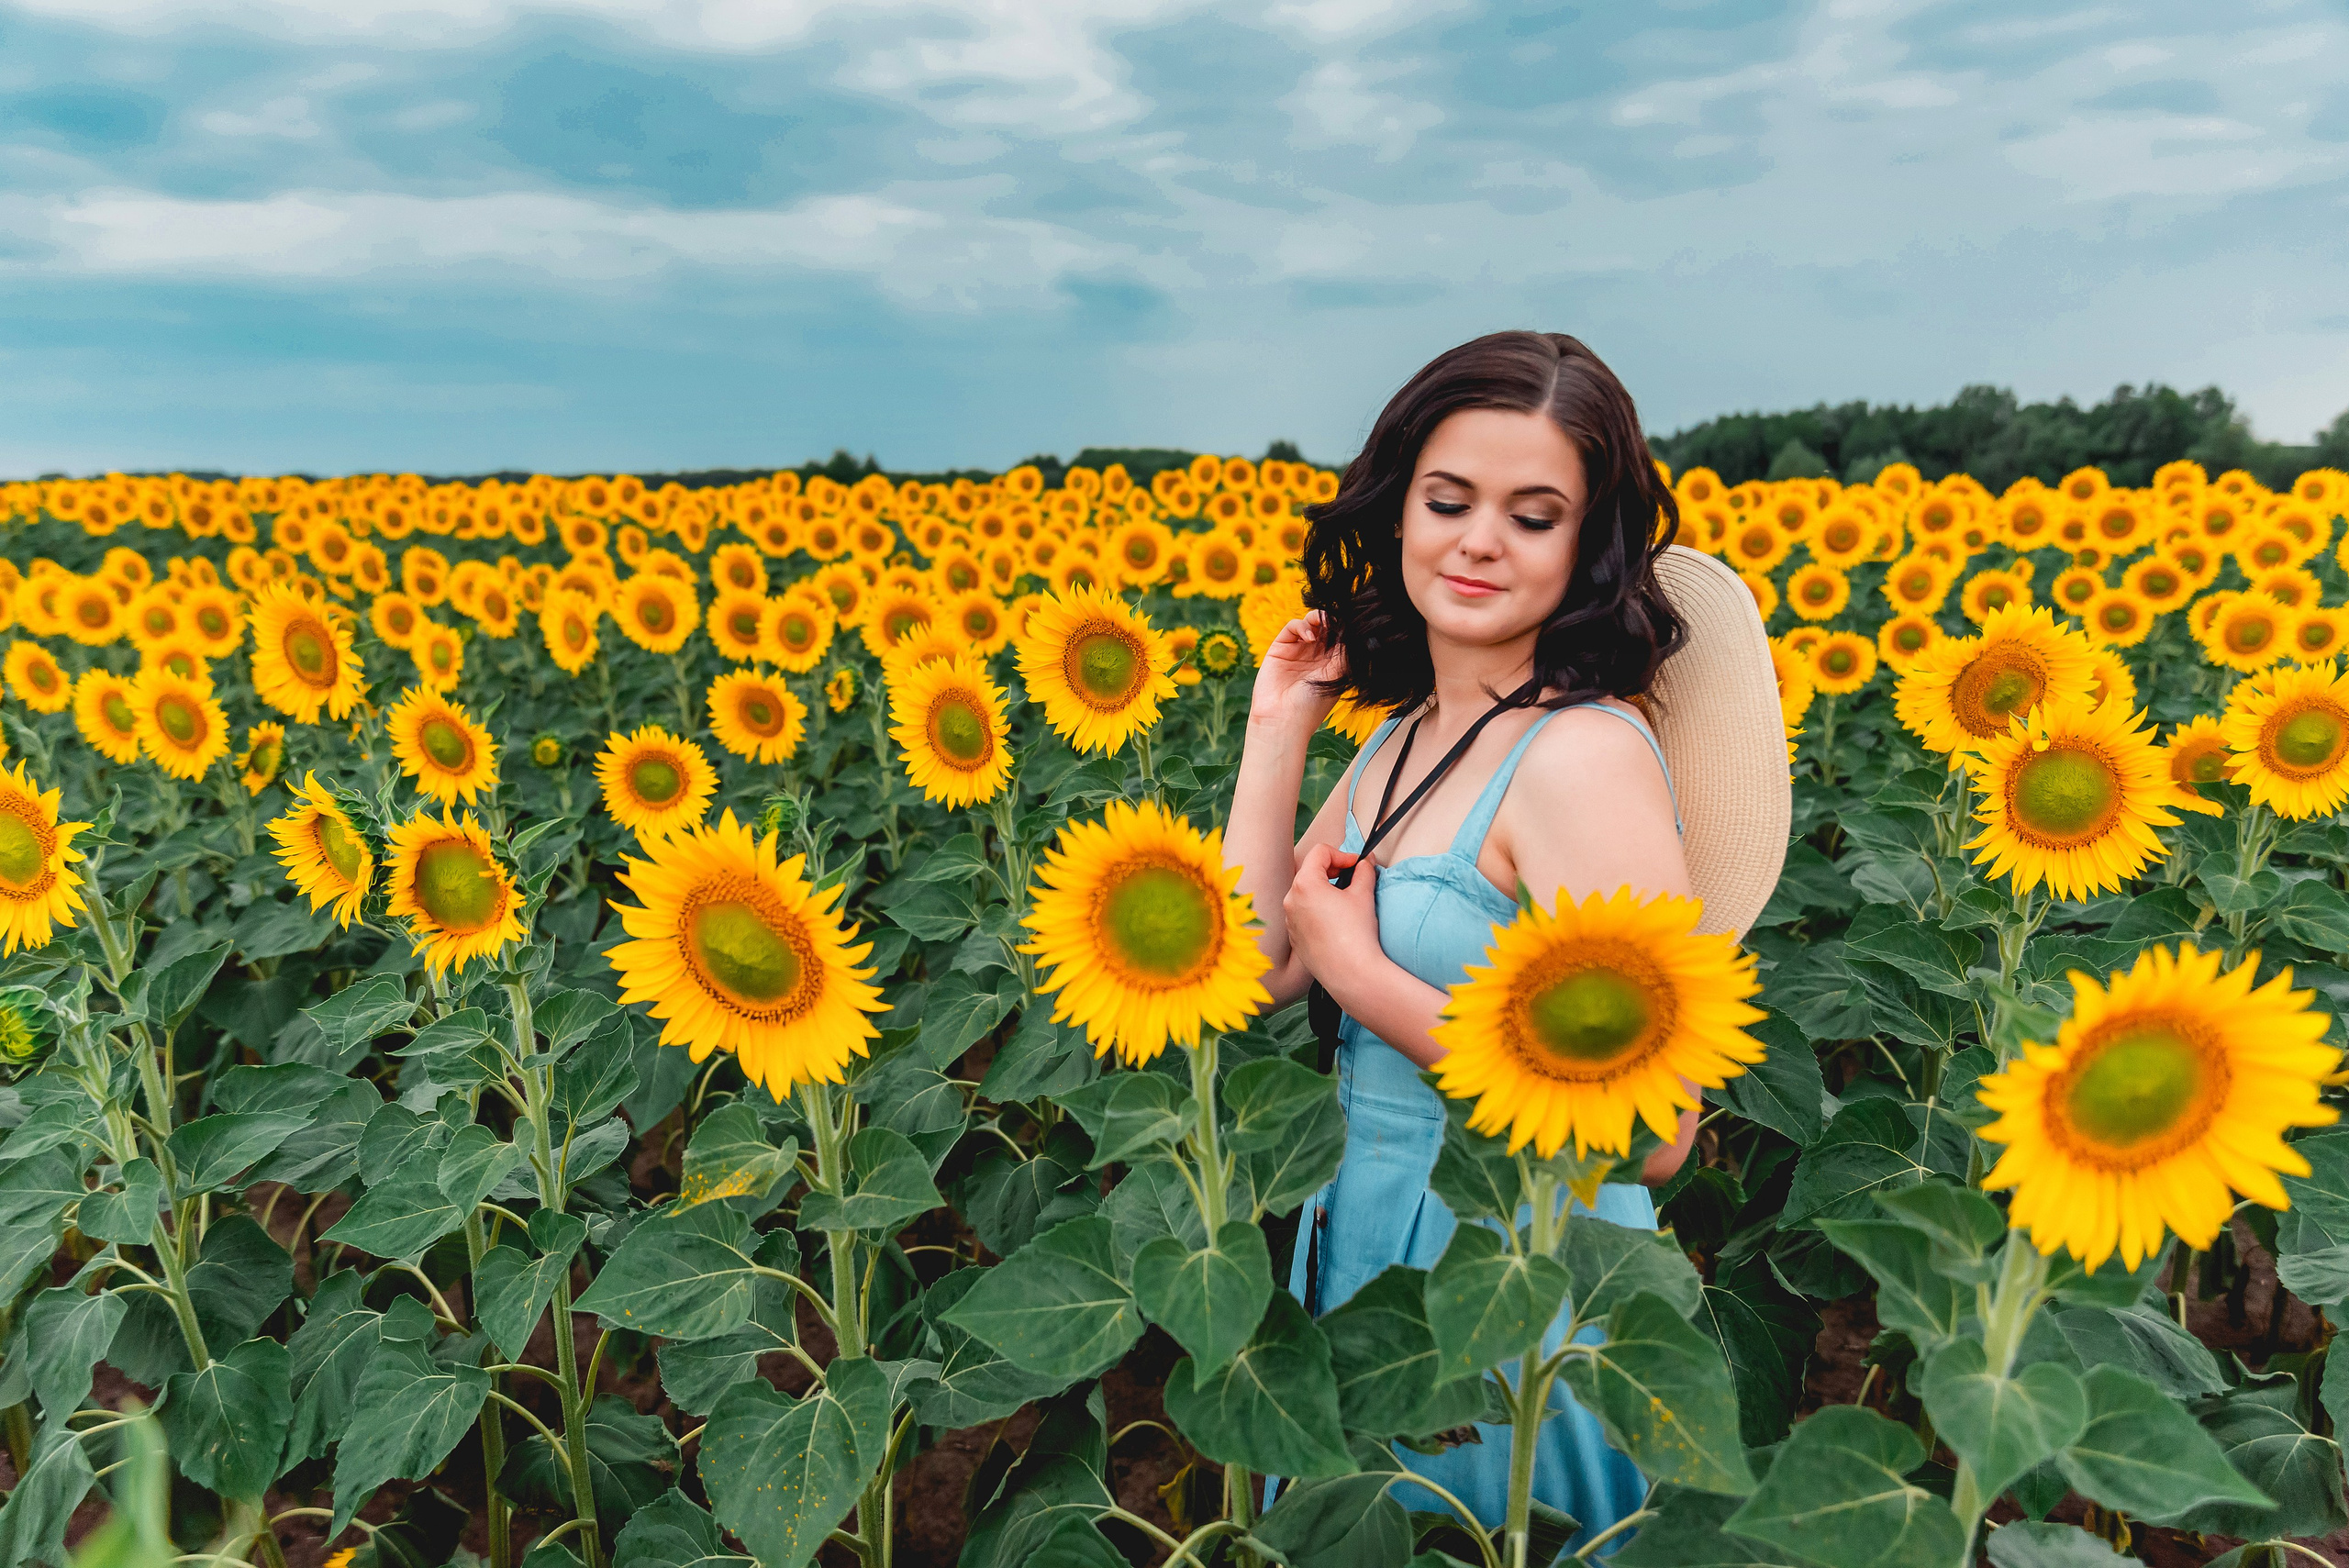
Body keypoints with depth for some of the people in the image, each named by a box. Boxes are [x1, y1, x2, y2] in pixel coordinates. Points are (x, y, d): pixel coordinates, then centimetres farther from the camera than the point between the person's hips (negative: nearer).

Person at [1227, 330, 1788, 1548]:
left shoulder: (1582, 753, -23)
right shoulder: (1401, 737, 2)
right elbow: (1254, 974, -1)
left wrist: (1363, 971, -22)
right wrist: (1276, 727, -3)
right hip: (1366, 1249, 8)